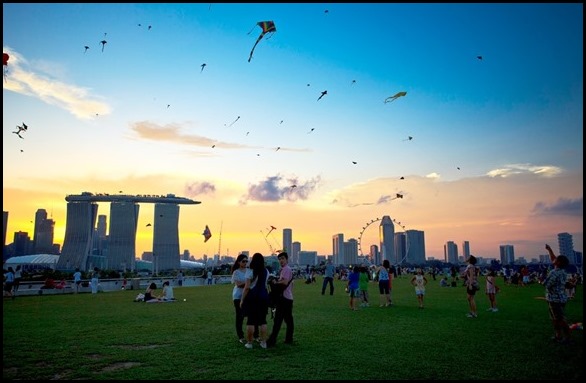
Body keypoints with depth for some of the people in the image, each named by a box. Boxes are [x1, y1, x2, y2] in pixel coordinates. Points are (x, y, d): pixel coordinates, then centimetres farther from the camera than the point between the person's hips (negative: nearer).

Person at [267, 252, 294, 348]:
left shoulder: (286, 269, -12)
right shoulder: (289, 269, 19)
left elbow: (285, 282, -23)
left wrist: (276, 282, -10)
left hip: (284, 297, -10)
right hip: (289, 297, 10)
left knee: (278, 319, -9)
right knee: (288, 319, 11)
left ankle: (272, 341, -9)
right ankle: (289, 339, 15)